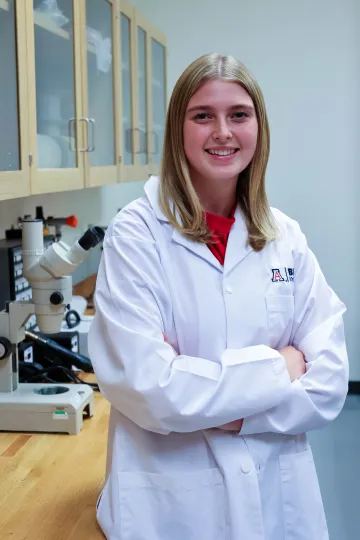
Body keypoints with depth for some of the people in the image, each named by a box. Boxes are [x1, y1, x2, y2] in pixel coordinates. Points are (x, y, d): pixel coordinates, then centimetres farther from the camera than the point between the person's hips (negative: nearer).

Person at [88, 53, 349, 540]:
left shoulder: (286, 238, -1)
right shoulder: (136, 234, -12)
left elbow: (329, 383, -5)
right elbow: (145, 386, -20)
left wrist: (220, 407, -17)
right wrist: (274, 370, -13)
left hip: (279, 497, 4)